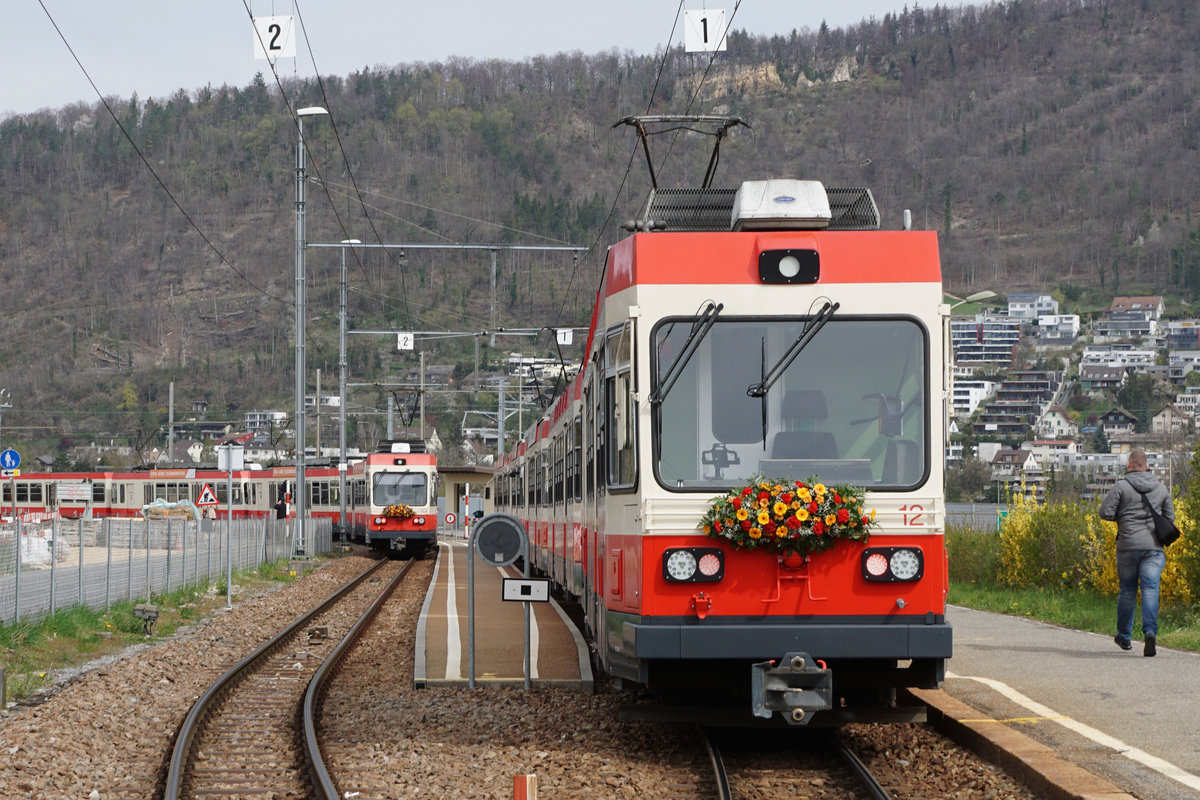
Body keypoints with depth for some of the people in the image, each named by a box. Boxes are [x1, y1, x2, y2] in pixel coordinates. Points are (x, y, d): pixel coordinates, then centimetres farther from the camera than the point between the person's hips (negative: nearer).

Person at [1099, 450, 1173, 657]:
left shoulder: (1121, 487, -4)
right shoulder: (1161, 488, 9)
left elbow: (1105, 513, -7)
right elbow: (1170, 517, 14)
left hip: (1128, 546, -1)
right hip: (1154, 546, 2)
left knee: (1127, 591, 11)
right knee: (1150, 591, -5)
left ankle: (1124, 637, 22)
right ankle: (1150, 632, -26)